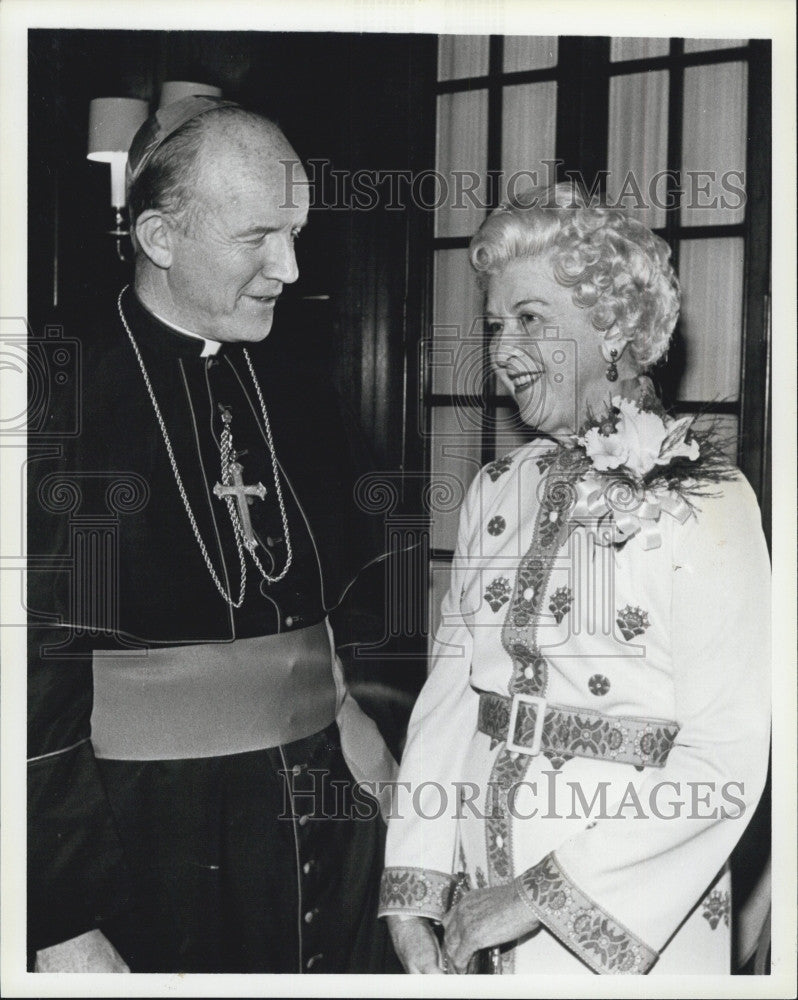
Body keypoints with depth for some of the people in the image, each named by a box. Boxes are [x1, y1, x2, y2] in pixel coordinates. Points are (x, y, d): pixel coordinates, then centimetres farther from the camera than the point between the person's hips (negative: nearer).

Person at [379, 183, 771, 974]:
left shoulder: (703, 500, -13)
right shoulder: (496, 491, 3)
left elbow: (725, 761, -17)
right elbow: (450, 685, 0)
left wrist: (541, 894, -16)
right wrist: (414, 890, -7)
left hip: (628, 924, -4)